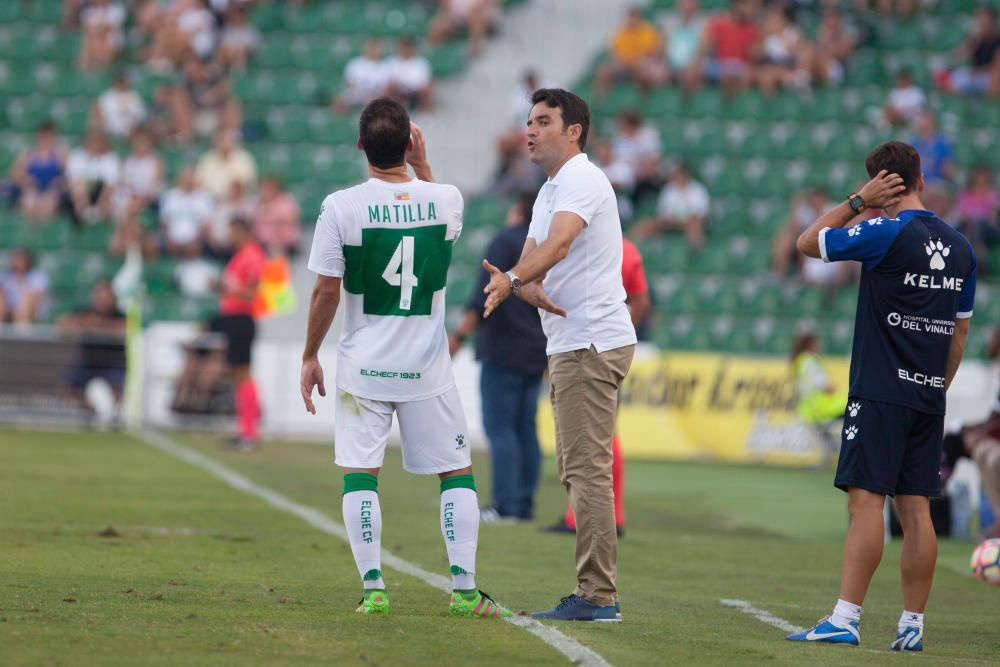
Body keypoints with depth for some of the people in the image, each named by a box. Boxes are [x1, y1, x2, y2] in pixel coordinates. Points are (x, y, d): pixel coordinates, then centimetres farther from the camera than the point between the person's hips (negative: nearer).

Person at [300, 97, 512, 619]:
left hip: (363, 366, -1)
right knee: (457, 472, 9)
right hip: (426, 368, 1)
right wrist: (421, 164, 21)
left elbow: (326, 291, -7)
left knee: (359, 475, 6)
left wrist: (309, 357, 3)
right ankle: (464, 590, 4)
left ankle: (373, 588, -1)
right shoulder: (444, 200, -4)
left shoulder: (341, 207, -10)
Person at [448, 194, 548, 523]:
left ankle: (506, 504, -12)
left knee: (499, 428, -7)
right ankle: (525, 504, 7)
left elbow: (484, 297, -16)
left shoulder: (506, 242, -7)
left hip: (503, 350, -8)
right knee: (525, 428, 9)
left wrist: (459, 335, -16)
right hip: (536, 355, 8)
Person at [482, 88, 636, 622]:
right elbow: (532, 258, 13)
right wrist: (531, 291, -9)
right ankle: (594, 592, 16)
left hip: (593, 342, -11)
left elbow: (558, 243, -27)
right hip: (569, 343, 11)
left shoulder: (581, 180, -11)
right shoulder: (548, 192, 21)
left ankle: (598, 595, -14)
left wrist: (512, 280, -39)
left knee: (587, 469, -13)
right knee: (575, 471, 12)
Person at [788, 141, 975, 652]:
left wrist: (857, 202, 4)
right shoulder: (959, 247, 11)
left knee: (866, 499, -10)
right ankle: (912, 625, 6)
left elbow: (807, 242, 1)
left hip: (880, 393, -6)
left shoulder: (886, 234, -10)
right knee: (916, 509, 6)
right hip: (929, 398, 6)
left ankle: (845, 619, -16)